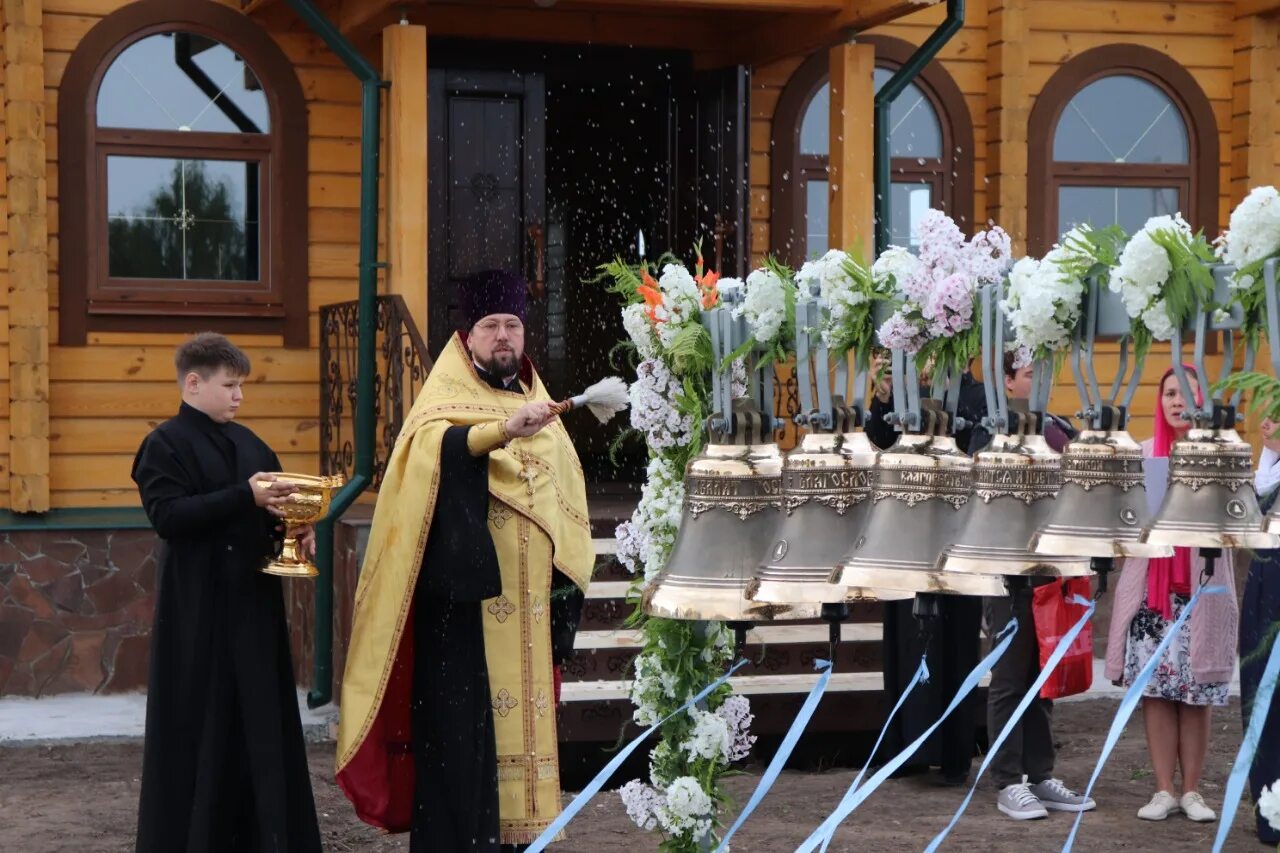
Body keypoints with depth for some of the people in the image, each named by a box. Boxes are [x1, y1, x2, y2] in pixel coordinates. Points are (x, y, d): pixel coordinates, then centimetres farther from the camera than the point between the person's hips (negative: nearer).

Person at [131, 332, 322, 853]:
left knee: (261, 720, 7)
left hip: (253, 600, 7)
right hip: (198, 607, -7)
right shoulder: (165, 444, -7)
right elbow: (168, 516, -19)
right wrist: (245, 497, -24)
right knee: (200, 723, -2)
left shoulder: (247, 442, 14)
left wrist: (294, 527, 0)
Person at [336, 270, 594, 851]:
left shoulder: (540, 407, 17)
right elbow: (432, 446, -27)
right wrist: (503, 429, -42)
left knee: (518, 716, 8)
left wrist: (567, 574, 14)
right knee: (461, 727, -8)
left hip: (526, 607, 6)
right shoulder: (445, 399, -3)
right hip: (463, 596, -6)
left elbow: (565, 497, 23)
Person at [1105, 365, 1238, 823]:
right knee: (1154, 689, 2)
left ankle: (1192, 789, 12)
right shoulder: (1143, 453, 8)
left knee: (1196, 693, 2)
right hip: (1150, 587, 2)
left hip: (1201, 590, -2)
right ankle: (1164, 789, 9)